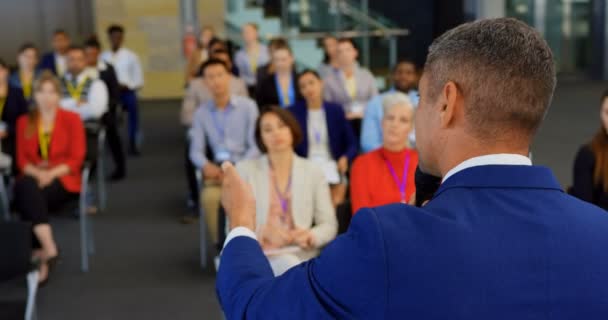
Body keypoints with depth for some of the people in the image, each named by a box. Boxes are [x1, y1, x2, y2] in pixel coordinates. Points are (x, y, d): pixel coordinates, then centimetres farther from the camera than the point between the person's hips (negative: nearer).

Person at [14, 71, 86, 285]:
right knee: (25, 187, -36)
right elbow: (22, 159, 7)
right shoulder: (24, 122, 13)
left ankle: (40, 255, -35)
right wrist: (37, 173, -15)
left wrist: (51, 174, -19)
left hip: (62, 180, -3)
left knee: (28, 195, -34)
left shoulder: (72, 119, 4)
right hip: (34, 178, 3)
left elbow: (76, 159, -3)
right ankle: (49, 248, -45)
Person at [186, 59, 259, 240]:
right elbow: (196, 150, 8)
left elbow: (256, 146, -2)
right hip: (217, 168, 2)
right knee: (210, 197, -31)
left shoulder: (248, 106, 2)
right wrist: (206, 165, -15)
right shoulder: (201, 113, 10)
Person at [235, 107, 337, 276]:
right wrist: (264, 233, -19)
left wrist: (310, 236, -14)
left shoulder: (313, 171, 11)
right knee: (290, 266, -35)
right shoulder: (245, 169, 6)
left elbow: (329, 225, 9)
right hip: (261, 254, -1)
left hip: (303, 254, 1)